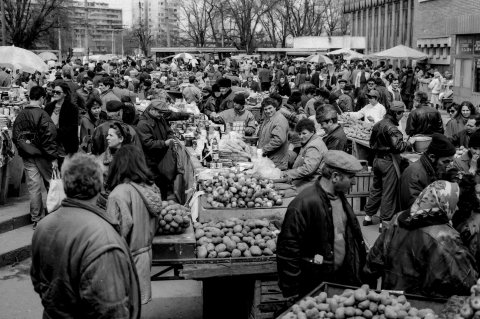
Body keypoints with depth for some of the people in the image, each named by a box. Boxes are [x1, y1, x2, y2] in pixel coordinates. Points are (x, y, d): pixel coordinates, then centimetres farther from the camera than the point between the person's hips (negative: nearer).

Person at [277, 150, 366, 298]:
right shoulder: (304, 203, -22)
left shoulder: (340, 197, 6)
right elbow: (288, 249, -21)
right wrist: (291, 292, -19)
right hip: (313, 286, -8)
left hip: (343, 278, 8)